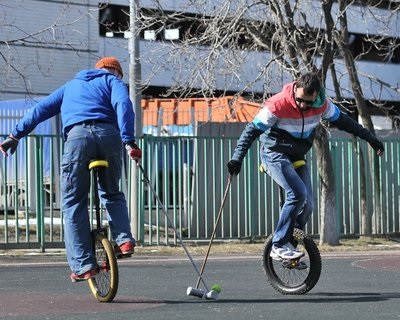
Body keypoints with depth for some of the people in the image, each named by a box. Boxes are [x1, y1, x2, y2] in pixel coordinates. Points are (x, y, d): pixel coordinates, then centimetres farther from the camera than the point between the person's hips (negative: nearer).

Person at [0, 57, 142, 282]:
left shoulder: (71, 85, 35)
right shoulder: (113, 81, 24)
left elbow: (41, 109, 28)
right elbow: (123, 104, 3)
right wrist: (129, 141, -7)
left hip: (77, 135, 1)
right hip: (108, 134, 0)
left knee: (74, 203, 5)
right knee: (112, 193, 23)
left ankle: (83, 265, -2)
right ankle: (124, 239, 4)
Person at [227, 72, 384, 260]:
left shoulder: (322, 105, -10)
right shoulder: (278, 105, -25)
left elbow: (342, 121, 6)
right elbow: (252, 130, -19)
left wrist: (369, 138, 8)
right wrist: (237, 158, -27)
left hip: (297, 157, 6)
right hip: (274, 153, -6)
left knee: (307, 205, -5)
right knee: (298, 193, -26)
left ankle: (289, 245, 12)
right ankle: (279, 247, -22)